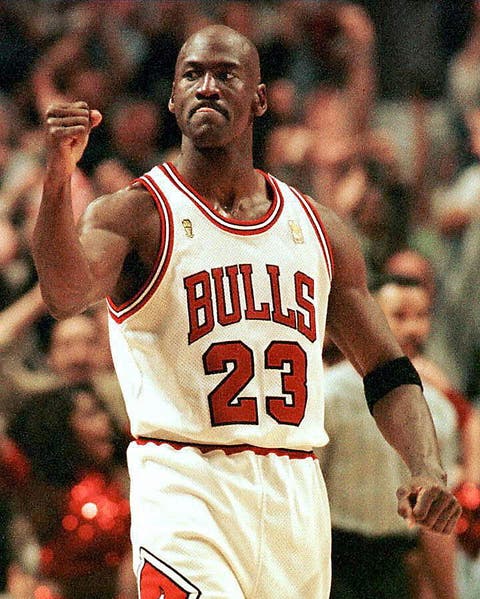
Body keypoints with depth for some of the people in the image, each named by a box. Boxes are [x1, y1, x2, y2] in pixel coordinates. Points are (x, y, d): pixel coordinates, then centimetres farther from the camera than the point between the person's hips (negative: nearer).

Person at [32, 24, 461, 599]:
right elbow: (66, 295, -22)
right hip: (185, 491, -5)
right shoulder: (136, 214, -1)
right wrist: (58, 179, -39)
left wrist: (428, 471, -2)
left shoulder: (317, 228, 13)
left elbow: (388, 374, 16)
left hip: (296, 496, 5)